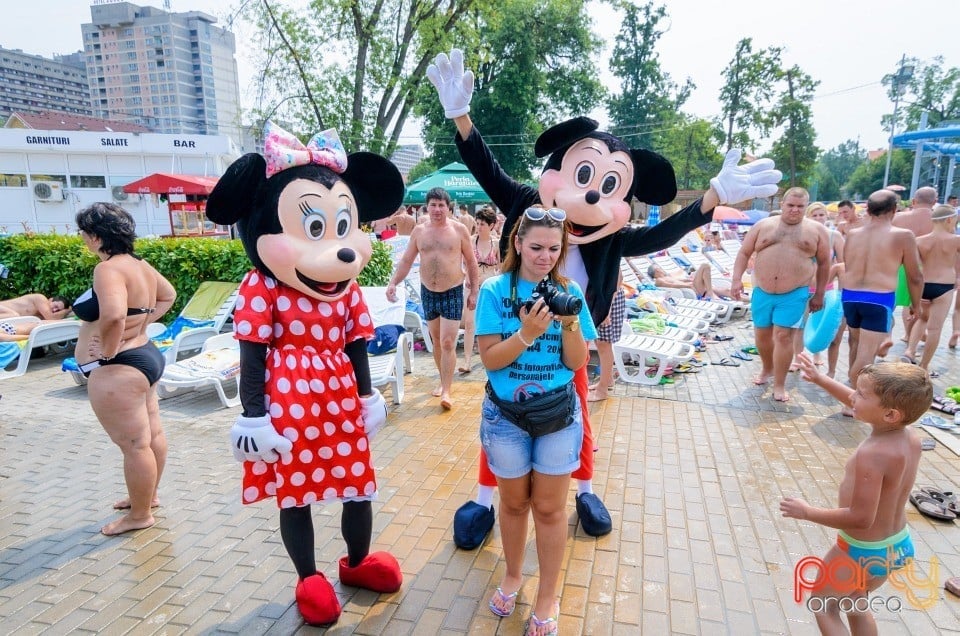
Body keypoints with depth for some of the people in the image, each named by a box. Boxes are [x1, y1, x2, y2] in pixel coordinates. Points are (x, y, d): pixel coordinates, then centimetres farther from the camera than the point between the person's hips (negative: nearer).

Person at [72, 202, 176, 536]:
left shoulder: (109, 269, -21)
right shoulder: (140, 265, 7)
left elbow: (113, 314, -38)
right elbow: (168, 295, 23)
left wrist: (109, 350, -22)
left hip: (117, 370, -10)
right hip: (145, 357, 10)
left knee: (135, 444, 2)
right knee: (151, 434, 19)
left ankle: (139, 515, 16)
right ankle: (149, 495, 36)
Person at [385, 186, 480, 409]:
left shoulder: (459, 229, -5)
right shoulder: (419, 231, 3)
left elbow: (471, 262, 0)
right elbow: (406, 261, 8)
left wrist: (474, 292, -2)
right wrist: (393, 282, -5)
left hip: (453, 293, -3)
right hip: (428, 293, 4)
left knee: (448, 343, -8)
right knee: (437, 341, 14)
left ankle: (446, 391, -3)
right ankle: (444, 381, 31)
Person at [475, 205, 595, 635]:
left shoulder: (569, 291, -4)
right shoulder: (495, 290, -10)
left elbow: (577, 362, -4)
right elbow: (489, 358, -14)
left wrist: (570, 325, -22)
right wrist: (527, 333, -29)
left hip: (559, 412, 1)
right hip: (505, 413, -1)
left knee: (550, 507, 12)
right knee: (514, 502, 18)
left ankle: (547, 597, 31)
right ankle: (512, 576, 43)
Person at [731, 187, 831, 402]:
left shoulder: (816, 230, 4)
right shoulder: (763, 225, 5)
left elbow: (824, 263, 8)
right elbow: (744, 253, 5)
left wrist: (819, 294, 7)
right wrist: (736, 279, -7)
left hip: (795, 294, -2)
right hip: (762, 292, 2)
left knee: (783, 336, -6)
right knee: (762, 334, 12)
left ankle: (779, 385, 5)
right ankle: (767, 369, 37)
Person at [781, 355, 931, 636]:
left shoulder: (872, 454, -34)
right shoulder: (910, 437, -9)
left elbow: (860, 518, -32)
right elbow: (858, 405, 7)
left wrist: (807, 512, -21)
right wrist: (820, 379, 7)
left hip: (861, 551, -8)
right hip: (898, 546, 8)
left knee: (824, 607, 18)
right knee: (855, 603, 31)